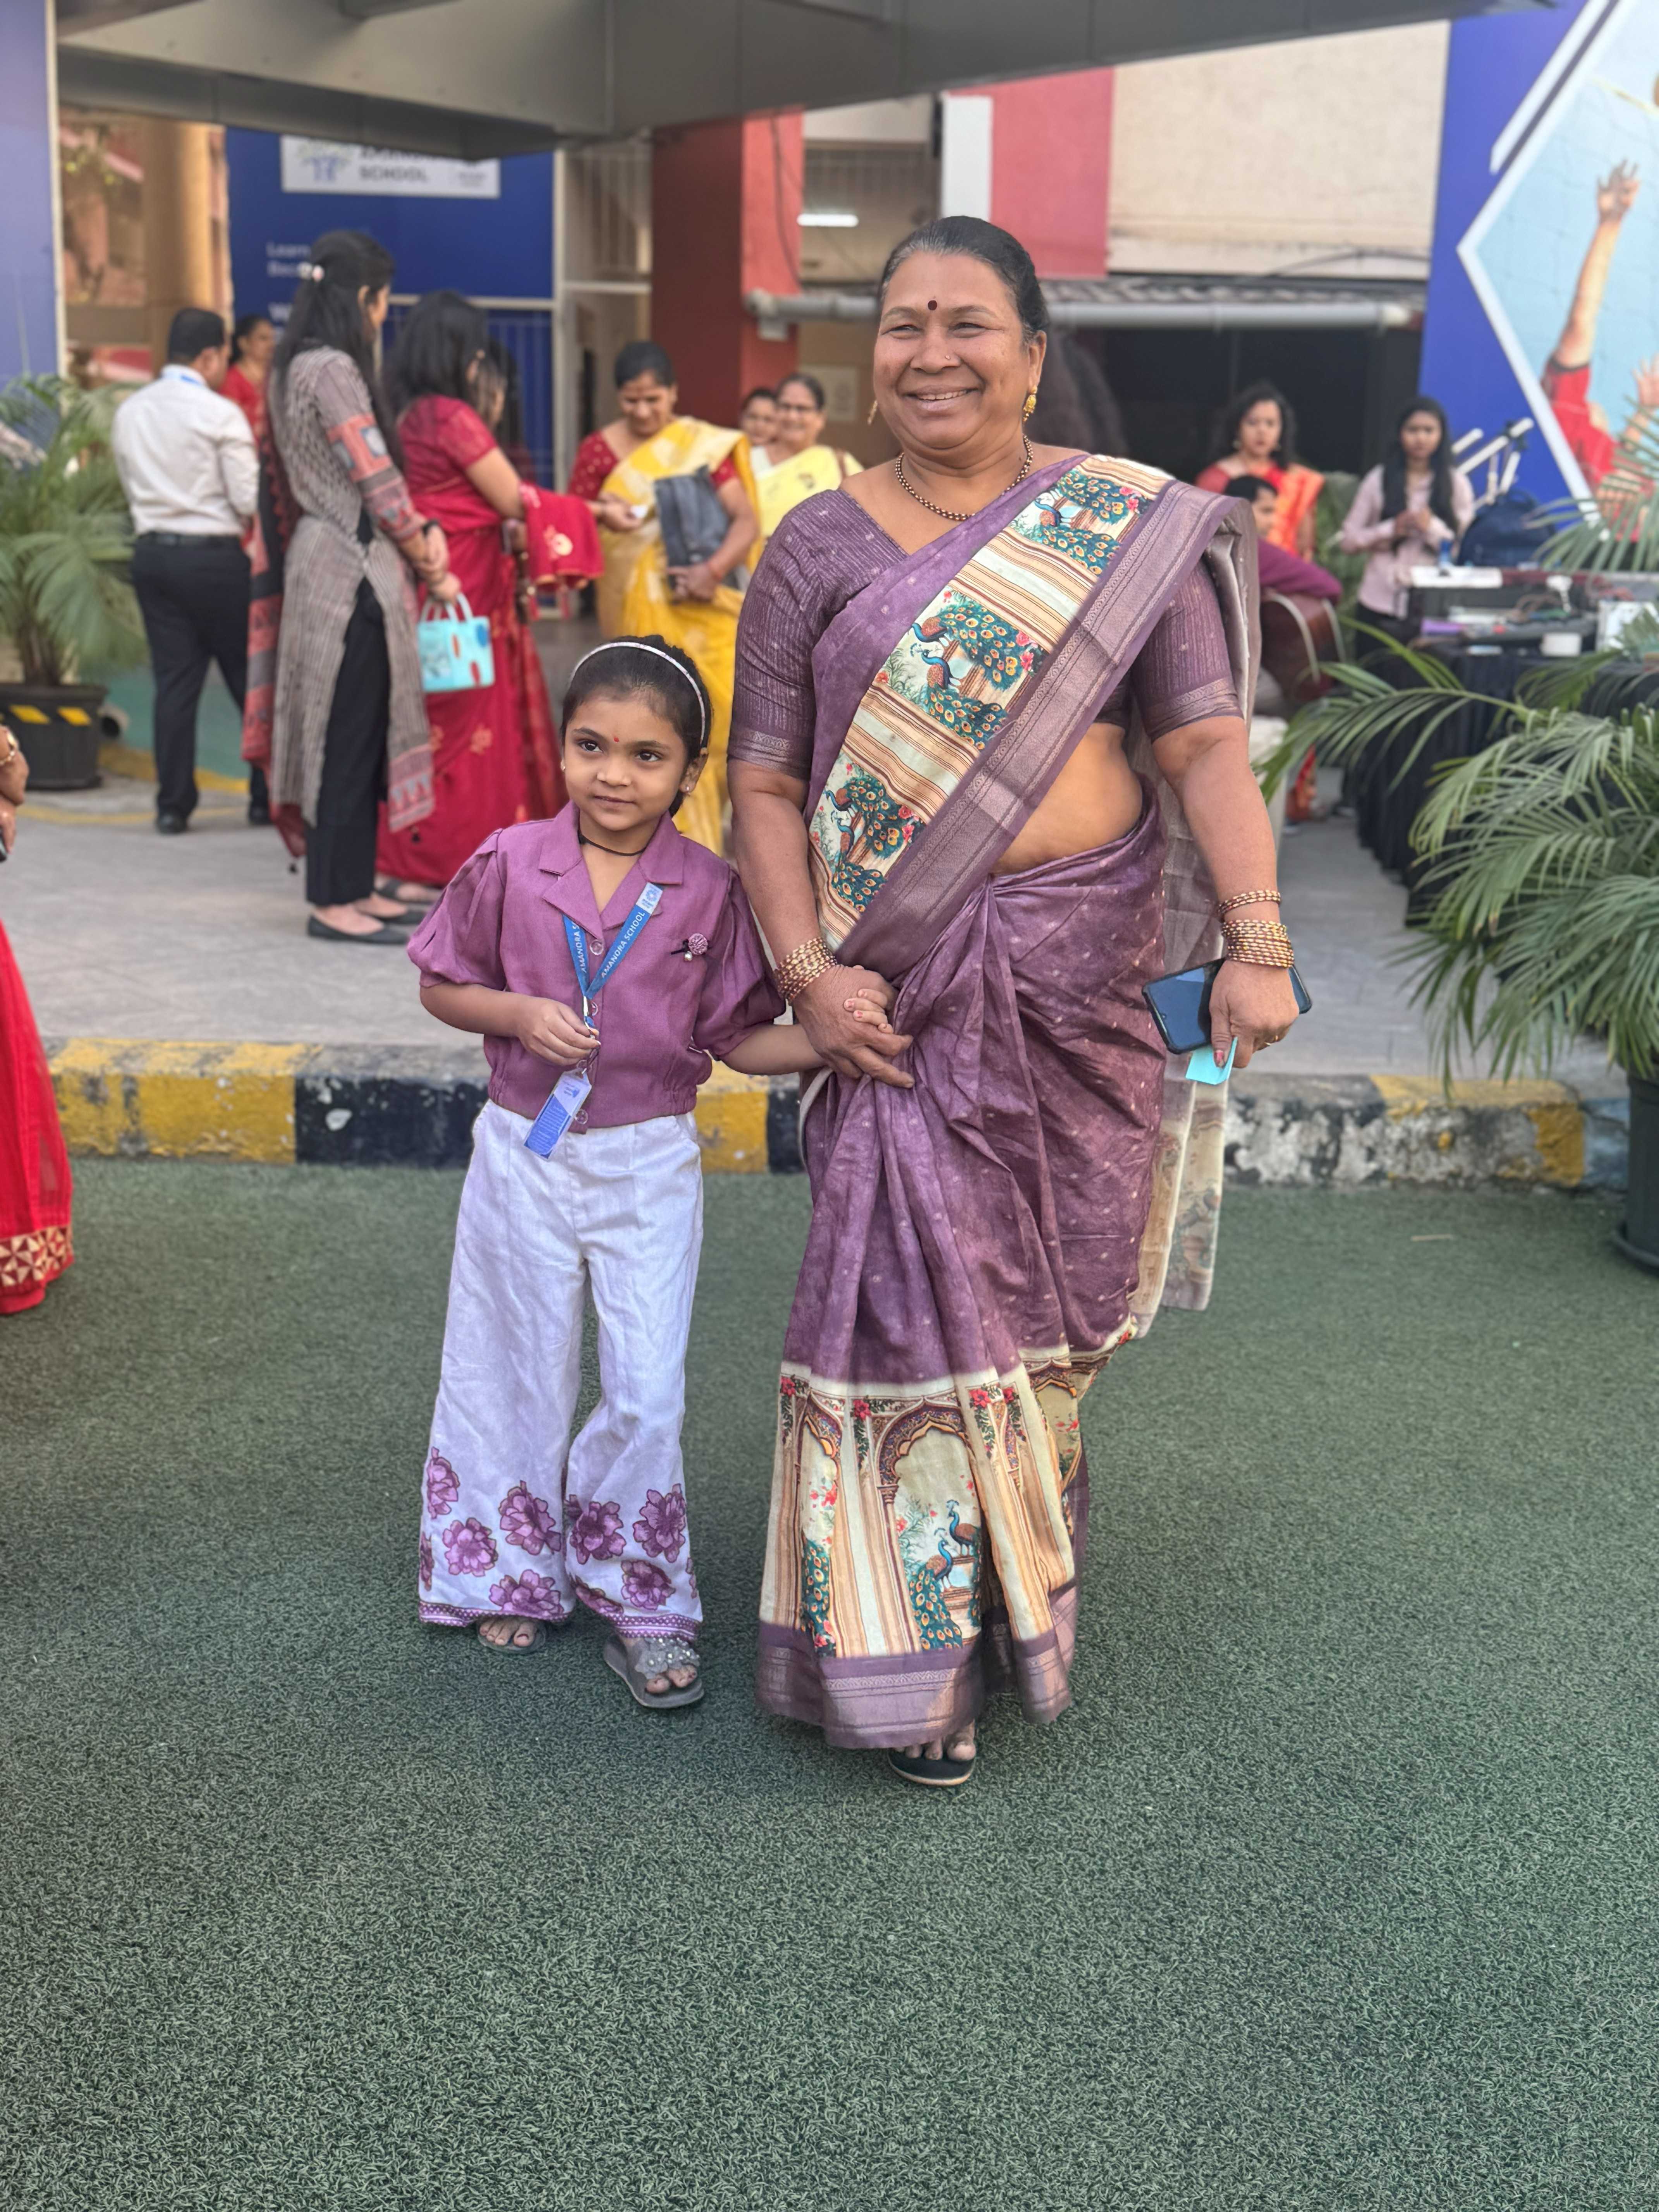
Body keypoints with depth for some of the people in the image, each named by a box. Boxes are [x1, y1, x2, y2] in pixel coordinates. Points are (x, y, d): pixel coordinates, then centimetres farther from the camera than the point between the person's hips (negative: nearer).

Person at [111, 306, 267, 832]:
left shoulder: (129, 412, 7)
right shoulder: (221, 414, -11)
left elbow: (131, 487, 14)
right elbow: (251, 501, -12)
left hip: (152, 553, 5)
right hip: (214, 556, -5)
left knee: (174, 681, 7)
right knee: (250, 679, 6)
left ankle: (173, 805, 6)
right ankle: (266, 797, 12)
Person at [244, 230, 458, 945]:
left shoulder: (299, 366, 15)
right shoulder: (332, 369, -14)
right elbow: (378, 482, -15)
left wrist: (420, 528, 4)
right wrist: (434, 570, -6)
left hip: (337, 567, 10)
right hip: (352, 571, -10)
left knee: (362, 738, 13)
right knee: (349, 739, -4)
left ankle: (353, 887, 20)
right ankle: (334, 902, 2)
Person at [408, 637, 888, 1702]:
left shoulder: (708, 890, -7)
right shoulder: (510, 864, -6)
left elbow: (737, 1038, -2)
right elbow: (442, 985, 4)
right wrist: (519, 1013, -14)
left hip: (650, 1163, -1)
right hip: (526, 1153, 1)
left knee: (648, 1392, -2)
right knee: (522, 1379, 14)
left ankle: (639, 1603, 18)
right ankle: (515, 1576, 35)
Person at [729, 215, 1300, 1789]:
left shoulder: (1134, 532, 3)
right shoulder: (819, 549, 4)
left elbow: (1206, 743, -3)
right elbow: (764, 787, 2)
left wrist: (1253, 939, -15)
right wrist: (808, 975, -9)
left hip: (1090, 975, 1)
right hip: (903, 984, 0)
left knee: (1053, 1279, 10)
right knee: (911, 1285, -2)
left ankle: (1022, 1582, 34)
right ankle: (913, 1661, 14)